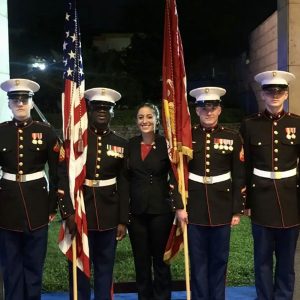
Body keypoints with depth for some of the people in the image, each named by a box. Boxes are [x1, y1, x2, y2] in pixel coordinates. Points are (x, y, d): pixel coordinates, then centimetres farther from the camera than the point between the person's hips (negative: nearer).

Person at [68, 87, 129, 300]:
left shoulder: (121, 144, 5)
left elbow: (124, 185, 5)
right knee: (78, 266, 7)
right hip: (79, 211, -1)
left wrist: (123, 220, 2)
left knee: (105, 267, 12)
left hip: (109, 215, 2)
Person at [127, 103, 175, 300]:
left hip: (160, 209, -3)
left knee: (160, 259, 8)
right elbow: (125, 178, 8)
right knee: (141, 260, 12)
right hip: (136, 210, 3)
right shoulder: (131, 145, 5)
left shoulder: (166, 144, -5)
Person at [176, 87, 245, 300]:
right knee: (198, 260, 9)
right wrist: (179, 206, -4)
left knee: (219, 259, 11)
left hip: (222, 208, 0)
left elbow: (239, 177, 1)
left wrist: (237, 210, -1)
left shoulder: (233, 137, 1)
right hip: (194, 207, 0)